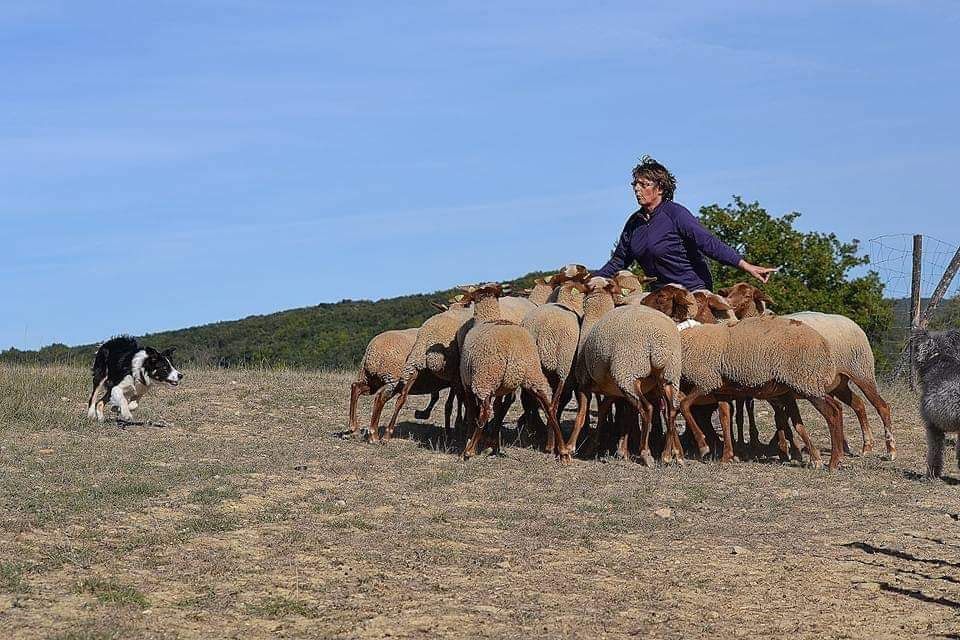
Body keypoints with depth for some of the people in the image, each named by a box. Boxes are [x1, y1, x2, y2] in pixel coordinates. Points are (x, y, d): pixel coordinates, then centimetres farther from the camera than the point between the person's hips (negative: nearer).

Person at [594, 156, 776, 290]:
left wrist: (746, 266, -28)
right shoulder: (634, 222, 9)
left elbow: (708, 243, -20)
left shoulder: (675, 213, -12)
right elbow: (618, 261, 19)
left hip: (693, 290, -6)